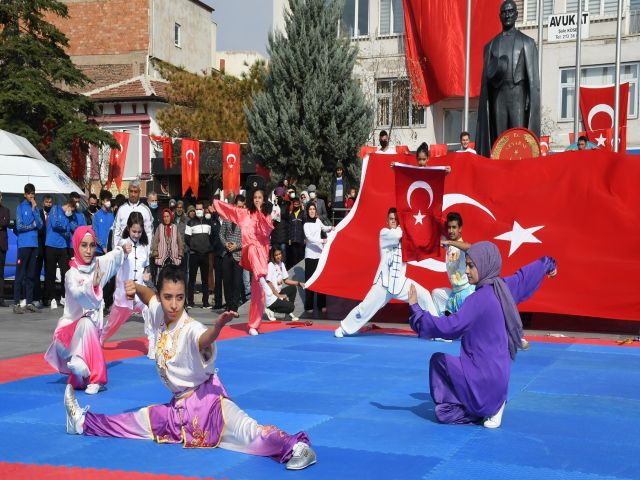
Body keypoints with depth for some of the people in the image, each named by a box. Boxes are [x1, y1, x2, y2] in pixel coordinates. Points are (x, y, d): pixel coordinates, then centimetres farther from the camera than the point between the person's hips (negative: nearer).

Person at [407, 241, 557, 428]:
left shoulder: (480, 299, -19)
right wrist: (548, 264, 44)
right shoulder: (505, 287, 4)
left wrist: (415, 308, -18)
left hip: (483, 377, -8)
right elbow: (528, 272, 23)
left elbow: (449, 328, -25)